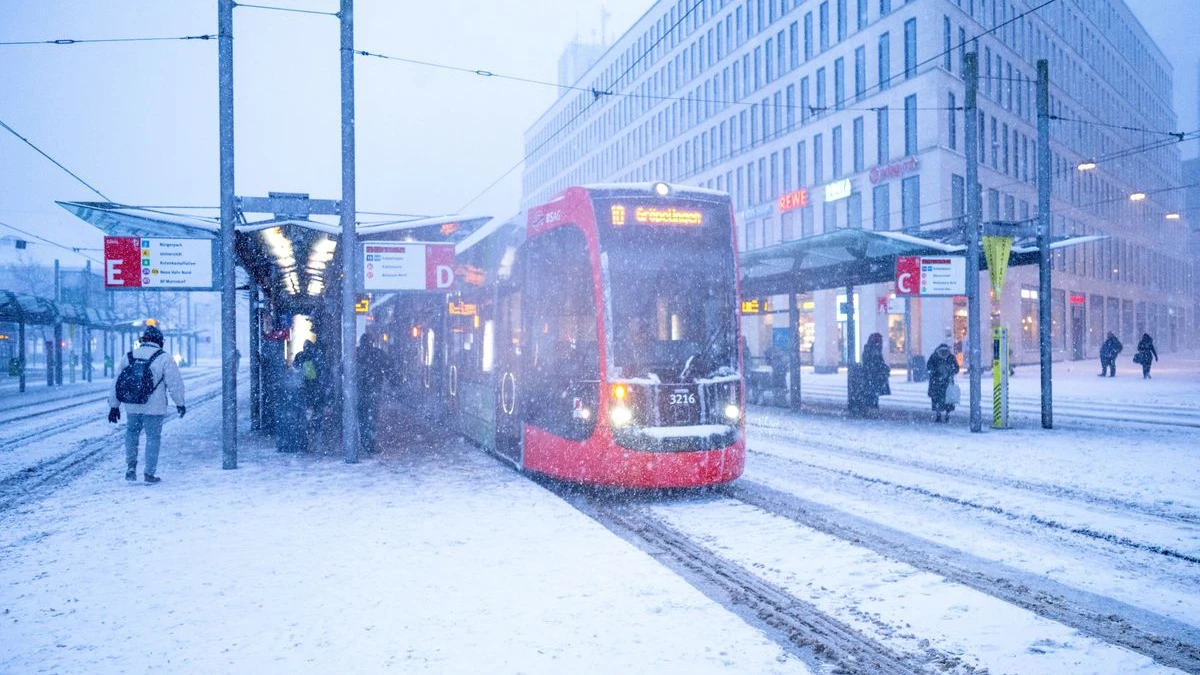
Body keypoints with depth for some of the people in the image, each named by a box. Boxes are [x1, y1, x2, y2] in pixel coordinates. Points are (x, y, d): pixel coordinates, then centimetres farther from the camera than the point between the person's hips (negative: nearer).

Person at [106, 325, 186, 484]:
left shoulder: (129, 357, 6)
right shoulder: (164, 358, -6)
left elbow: (118, 383, 11)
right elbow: (174, 383, -6)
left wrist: (114, 405, 18)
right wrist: (180, 403, 6)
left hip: (132, 406, 3)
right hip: (154, 407, -3)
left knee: (131, 433, 23)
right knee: (153, 438, 5)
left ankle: (131, 466, 11)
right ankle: (149, 474, 7)